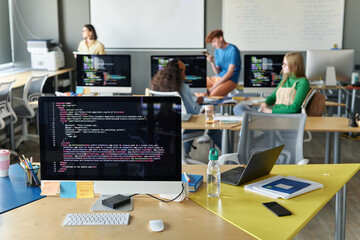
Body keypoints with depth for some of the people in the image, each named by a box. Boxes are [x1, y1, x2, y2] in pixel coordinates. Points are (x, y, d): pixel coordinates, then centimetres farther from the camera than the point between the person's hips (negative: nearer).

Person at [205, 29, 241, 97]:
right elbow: (217, 72, 8)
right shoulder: (217, 50, 11)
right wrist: (211, 62, -11)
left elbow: (230, 73, -17)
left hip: (230, 80, -7)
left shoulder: (233, 50, -12)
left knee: (212, 95, -33)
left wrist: (214, 86, -19)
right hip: (217, 77, 8)